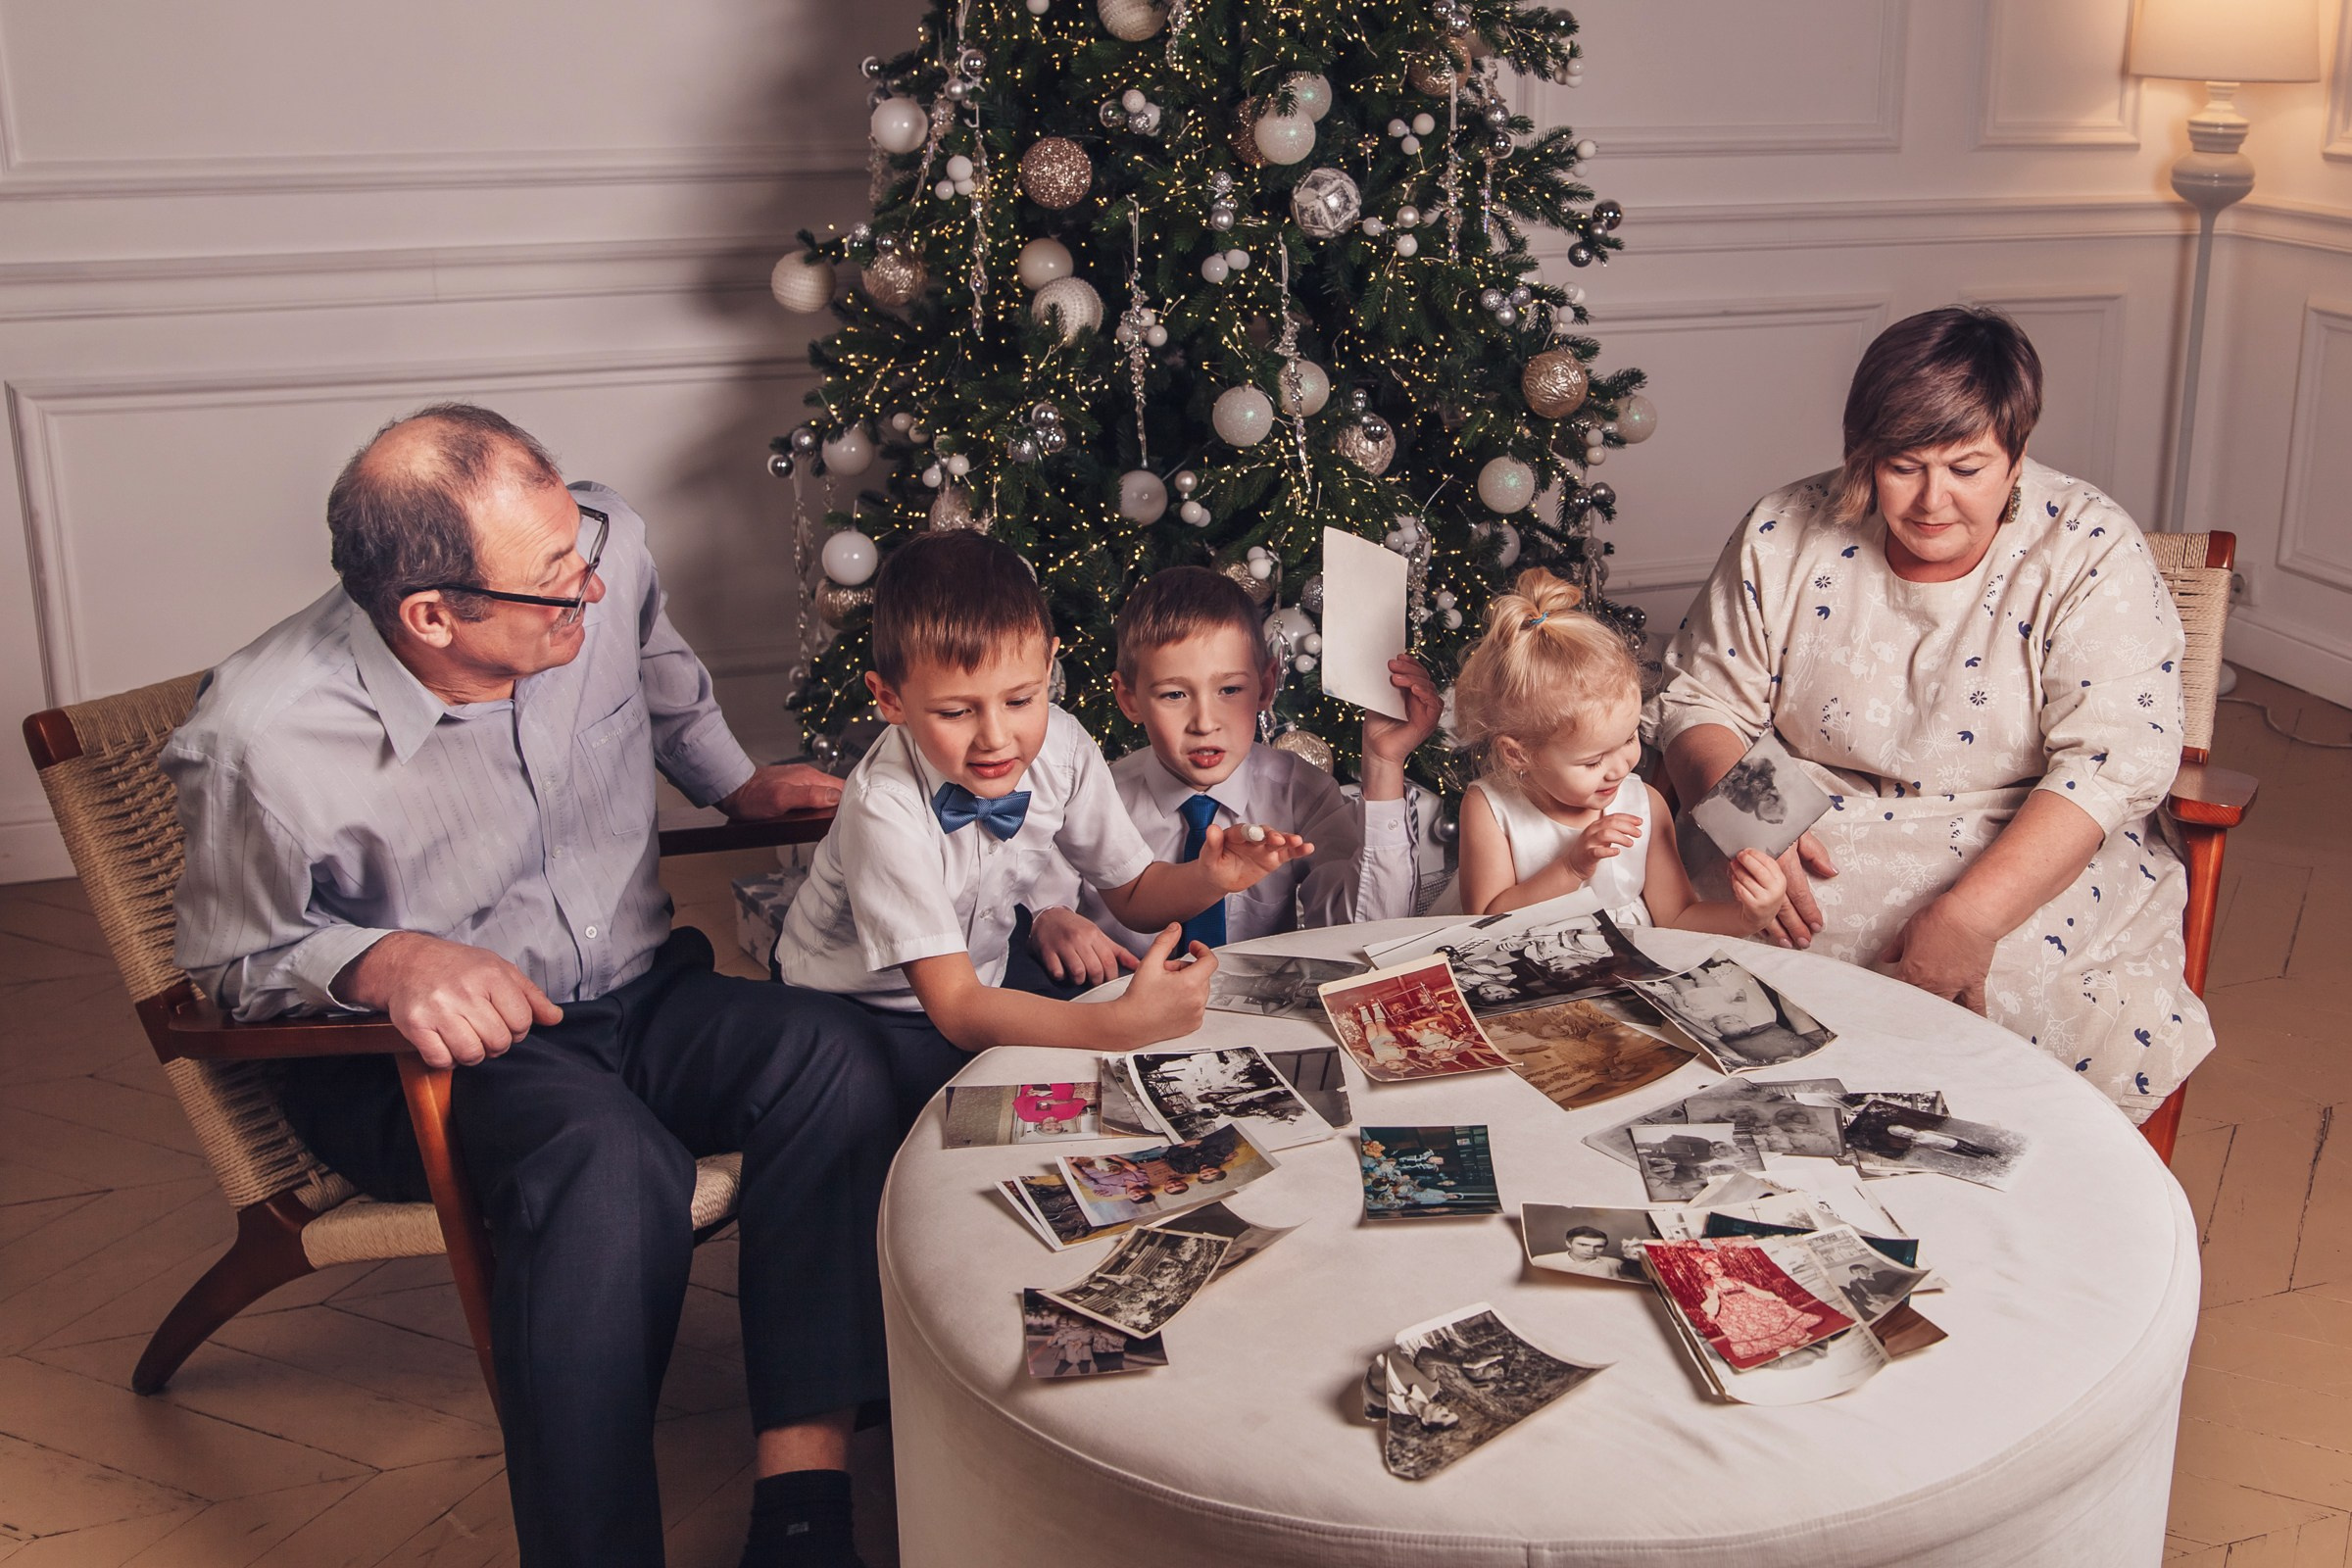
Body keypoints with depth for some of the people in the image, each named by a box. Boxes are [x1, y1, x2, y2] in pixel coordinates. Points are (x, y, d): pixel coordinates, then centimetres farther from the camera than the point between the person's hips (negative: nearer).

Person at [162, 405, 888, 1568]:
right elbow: (236, 960, -6)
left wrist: (736, 783, 19)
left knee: (830, 1056, -27)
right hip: (408, 1054, -4)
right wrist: (388, 962, -26)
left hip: (639, 993, 5)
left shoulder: (605, 547, -11)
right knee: (608, 1163, -37)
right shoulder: (263, 738, -22)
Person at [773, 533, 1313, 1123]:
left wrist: (1208, 877, -23)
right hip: (857, 1008, -6)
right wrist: (1122, 1024, -48)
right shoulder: (885, 809, -32)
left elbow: (1133, 894, 1)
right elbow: (954, 1009, -35)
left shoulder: (1061, 748, -14)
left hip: (982, 982, 6)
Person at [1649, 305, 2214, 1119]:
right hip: (1821, 859, 1)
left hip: (2030, 865, -1)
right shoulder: (1785, 536, 1)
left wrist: (1969, 916, -29)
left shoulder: (2091, 553, -6)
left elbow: (2111, 760, -15)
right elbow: (1700, 702, 5)